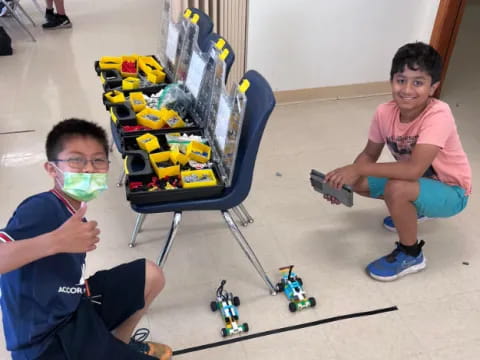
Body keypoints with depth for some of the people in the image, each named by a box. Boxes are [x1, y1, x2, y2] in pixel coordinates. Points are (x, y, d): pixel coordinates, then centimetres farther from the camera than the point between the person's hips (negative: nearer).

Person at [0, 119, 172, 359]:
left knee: (151, 275, 15)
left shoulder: (73, 212, 2)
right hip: (48, 340, -8)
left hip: (73, 306, 8)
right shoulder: (41, 208, -24)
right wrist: (56, 241, -46)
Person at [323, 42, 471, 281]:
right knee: (357, 183, -5)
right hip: (418, 180, 7)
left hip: (450, 191, -6)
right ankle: (414, 210, 19)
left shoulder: (438, 115, -33)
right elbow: (370, 154, -3)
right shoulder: (385, 113, -15)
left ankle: (411, 254, -6)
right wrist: (343, 181, -20)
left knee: (397, 189, -34)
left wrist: (357, 168, -37)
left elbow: (414, 170, -42)